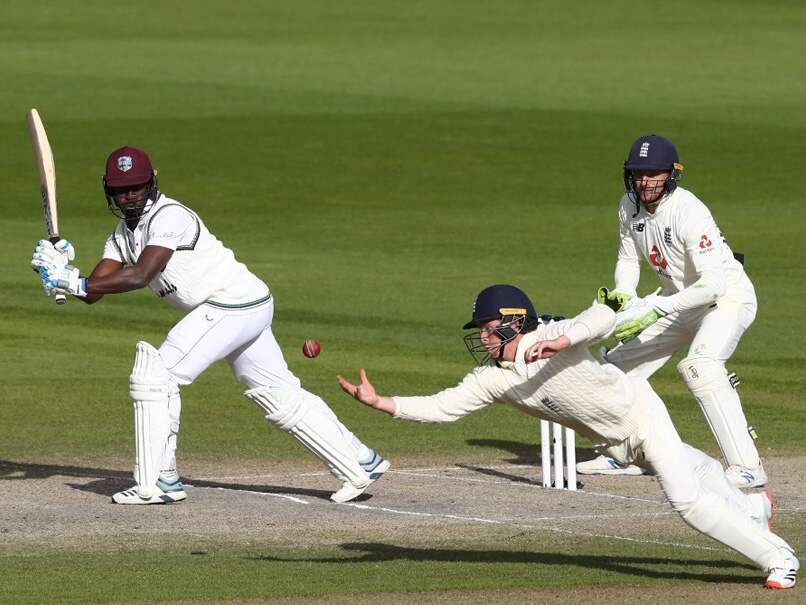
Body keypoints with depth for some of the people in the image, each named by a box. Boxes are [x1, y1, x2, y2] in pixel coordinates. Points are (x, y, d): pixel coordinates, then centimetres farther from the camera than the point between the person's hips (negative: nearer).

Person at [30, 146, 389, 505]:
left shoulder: (169, 216, -17)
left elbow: (140, 276, -29)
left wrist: (74, 283, -31)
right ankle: (361, 464, 23)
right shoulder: (124, 233, 11)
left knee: (156, 375, -13)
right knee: (281, 397, 15)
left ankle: (157, 482, -10)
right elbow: (93, 292, 2)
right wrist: (64, 269, -19)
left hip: (234, 305, -10)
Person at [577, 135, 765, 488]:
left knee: (700, 366, -33)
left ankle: (746, 467, -35)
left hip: (728, 297, -9)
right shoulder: (630, 206, -6)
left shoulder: (689, 213, -30)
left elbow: (712, 285, -35)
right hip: (680, 299, 9)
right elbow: (628, 259, 8)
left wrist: (656, 311, -39)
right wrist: (624, 292, -15)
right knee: (619, 363, 12)